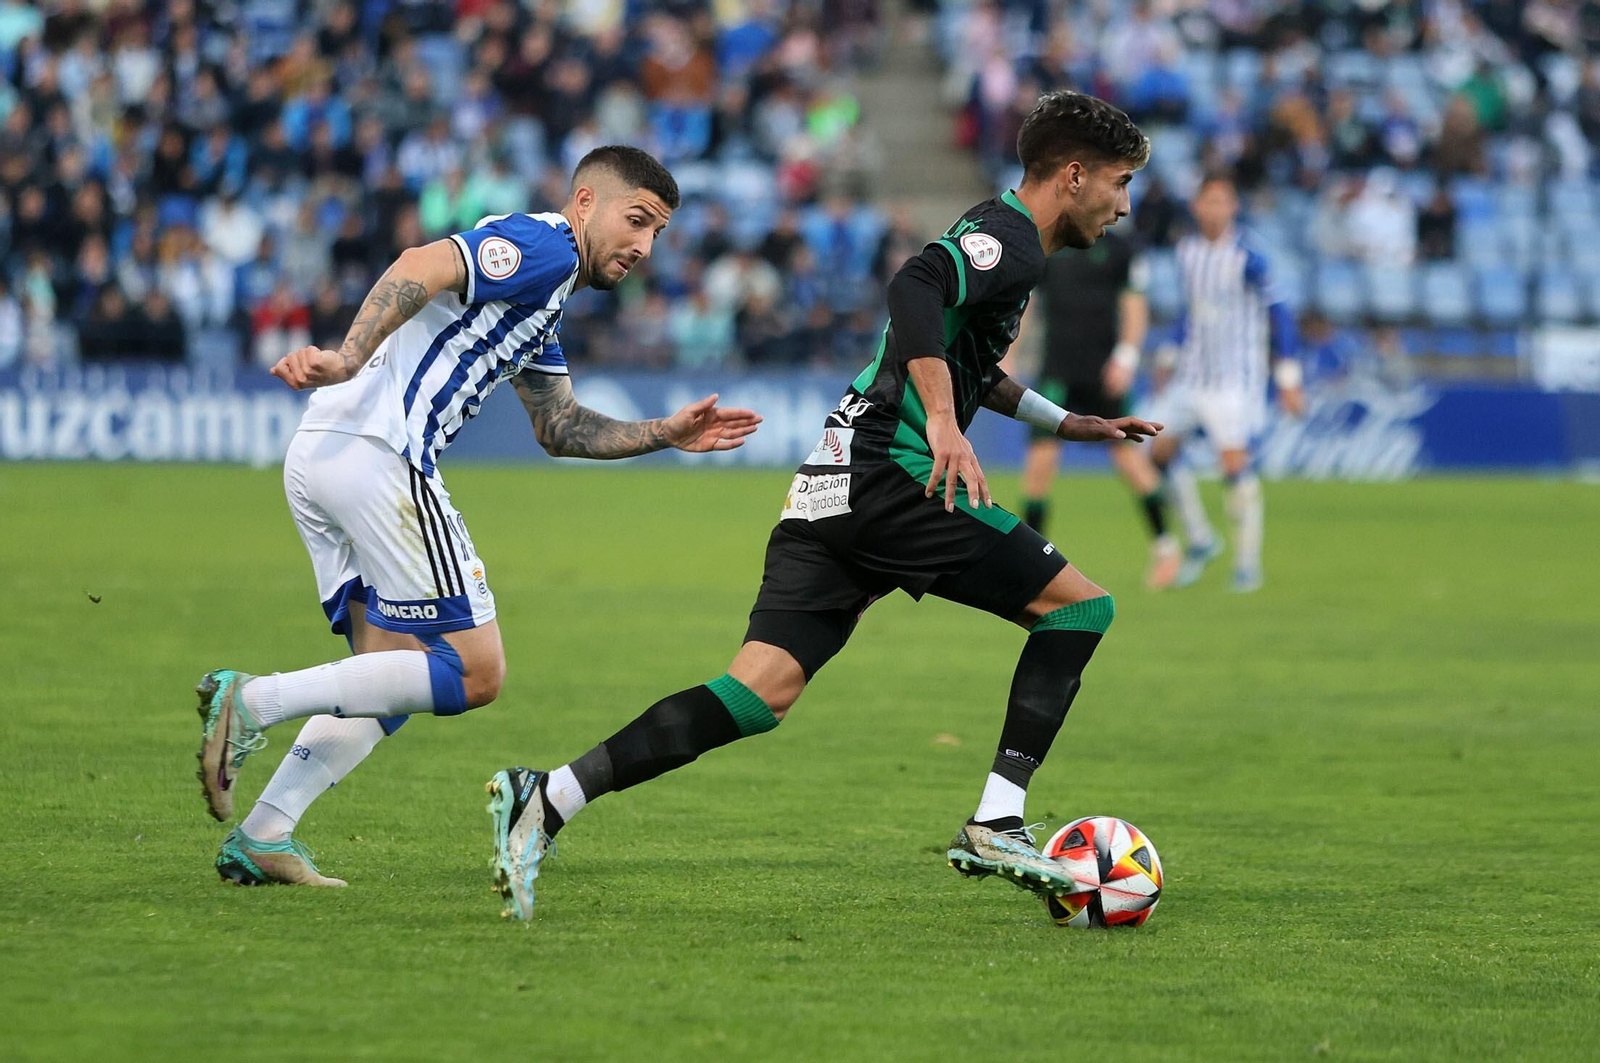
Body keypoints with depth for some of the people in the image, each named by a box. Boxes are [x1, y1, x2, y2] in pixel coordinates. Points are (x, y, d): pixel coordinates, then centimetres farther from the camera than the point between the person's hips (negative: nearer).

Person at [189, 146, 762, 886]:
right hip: (376, 455, -10)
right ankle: (252, 701, -15)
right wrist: (348, 359, -32)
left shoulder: (541, 306, 29)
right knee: (473, 672, -7)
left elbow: (561, 429, 38)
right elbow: (422, 268, -20)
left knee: (394, 682, 15)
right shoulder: (544, 246, -3)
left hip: (320, 458, 10)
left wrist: (667, 434, 31)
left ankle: (260, 838, 5)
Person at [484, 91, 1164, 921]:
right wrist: (943, 421, -33)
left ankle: (549, 799, -17)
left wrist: (1067, 424, 47)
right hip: (888, 477, -9)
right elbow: (915, 288, -26)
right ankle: (995, 826, -3)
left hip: (832, 485, 9)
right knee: (1081, 604, 1)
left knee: (765, 690, -3)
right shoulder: (1010, 240, -5)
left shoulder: (994, 235, 26)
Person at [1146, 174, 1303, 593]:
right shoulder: (1187, 251, 7)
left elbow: (1278, 312, -10)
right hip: (1192, 371, 7)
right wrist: (1171, 359, 23)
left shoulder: (1246, 256, -13)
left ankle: (1247, 562, -4)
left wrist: (1288, 378, -11)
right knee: (1160, 450, 2)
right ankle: (1200, 541, 18)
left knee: (1234, 461, -14)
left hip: (1235, 377, -7)